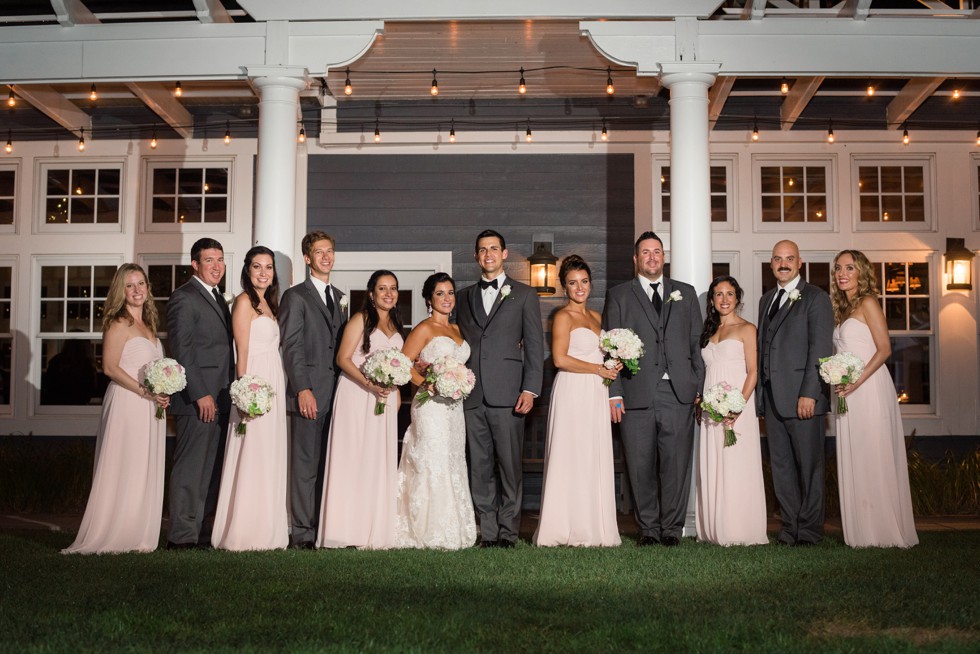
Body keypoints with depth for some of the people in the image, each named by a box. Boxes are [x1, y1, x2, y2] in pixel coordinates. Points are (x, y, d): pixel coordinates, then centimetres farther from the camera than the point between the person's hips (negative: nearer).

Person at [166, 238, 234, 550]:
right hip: (197, 400, -9)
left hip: (219, 399, 9)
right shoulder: (184, 297, -8)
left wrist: (228, 394, 14)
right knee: (190, 468, -5)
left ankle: (203, 532, 17)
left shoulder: (218, 299, 20)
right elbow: (181, 351, -15)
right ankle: (182, 536, 1)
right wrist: (201, 394, -19)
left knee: (210, 469, 11)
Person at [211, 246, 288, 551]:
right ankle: (244, 534, -2)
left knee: (269, 458, 10)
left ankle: (265, 530, 17)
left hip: (273, 387, 9)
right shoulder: (244, 301, -7)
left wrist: (277, 391, 13)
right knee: (251, 459, -8)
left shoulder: (268, 303, 17)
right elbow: (242, 352, -13)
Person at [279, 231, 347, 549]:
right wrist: (303, 390, -15)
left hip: (336, 393, 6)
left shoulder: (340, 297, 19)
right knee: (305, 465, -3)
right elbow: (291, 346, -7)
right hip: (309, 394, -6)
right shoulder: (296, 296, 0)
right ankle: (302, 532, 2)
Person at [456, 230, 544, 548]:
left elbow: (535, 345, 3)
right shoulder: (465, 296, 19)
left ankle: (508, 531, 6)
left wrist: (530, 390, -7)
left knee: (510, 466, -2)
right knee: (480, 468, 4)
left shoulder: (523, 294, 8)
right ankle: (488, 531, 10)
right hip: (473, 396, 3)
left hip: (508, 394, -3)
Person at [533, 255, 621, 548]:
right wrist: (598, 369, -10)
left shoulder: (596, 316, 18)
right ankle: (574, 531, 0)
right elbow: (560, 359, -14)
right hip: (573, 392, -7)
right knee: (573, 460, -6)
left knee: (596, 460, 6)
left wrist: (613, 366, 4)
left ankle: (594, 528, 12)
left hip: (596, 395, 7)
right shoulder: (564, 316, -5)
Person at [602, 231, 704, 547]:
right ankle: (648, 529, 14)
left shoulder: (686, 293, 15)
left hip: (678, 392, 1)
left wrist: (699, 387, 4)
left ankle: (672, 527, 11)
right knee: (641, 466, 3)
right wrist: (614, 393, -4)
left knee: (676, 463, 1)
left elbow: (697, 343, 13)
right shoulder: (619, 296, 10)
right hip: (637, 394, -1)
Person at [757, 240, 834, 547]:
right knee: (781, 465, 9)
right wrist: (760, 392, 10)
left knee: (809, 464, 1)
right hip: (772, 397, 7)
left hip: (802, 396, -6)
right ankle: (789, 526, 16)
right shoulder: (766, 300, 19)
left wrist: (809, 393, -18)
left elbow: (820, 349, -11)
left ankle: (809, 529, 9)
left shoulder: (816, 298, -3)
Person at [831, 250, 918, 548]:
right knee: (854, 461, 7)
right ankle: (863, 530, 12)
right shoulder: (843, 309, 19)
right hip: (849, 393, 8)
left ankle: (884, 531, 1)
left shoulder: (868, 303, -4)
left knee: (874, 458, -6)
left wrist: (856, 382, -18)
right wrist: (838, 381, 5)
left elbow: (884, 349, -12)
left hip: (869, 388, -8)